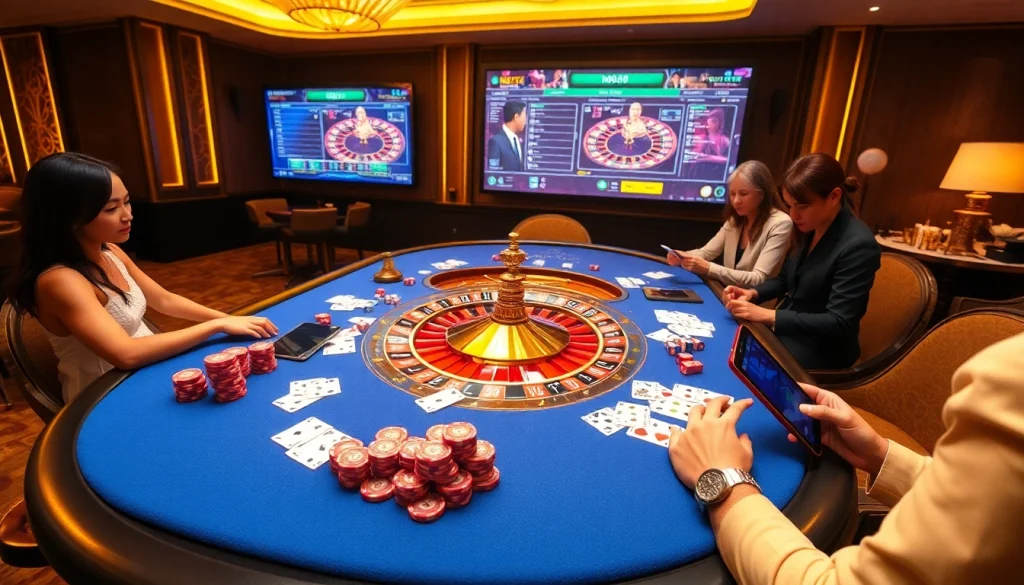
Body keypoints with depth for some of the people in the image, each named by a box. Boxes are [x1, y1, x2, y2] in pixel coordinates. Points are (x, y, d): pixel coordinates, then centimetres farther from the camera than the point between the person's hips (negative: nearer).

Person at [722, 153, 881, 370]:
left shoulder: (859, 246, -21)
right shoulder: (809, 230, 2)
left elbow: (838, 323, -24)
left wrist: (766, 315, -28)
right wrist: (752, 293, -6)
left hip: (820, 349, -7)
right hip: (786, 330, 7)